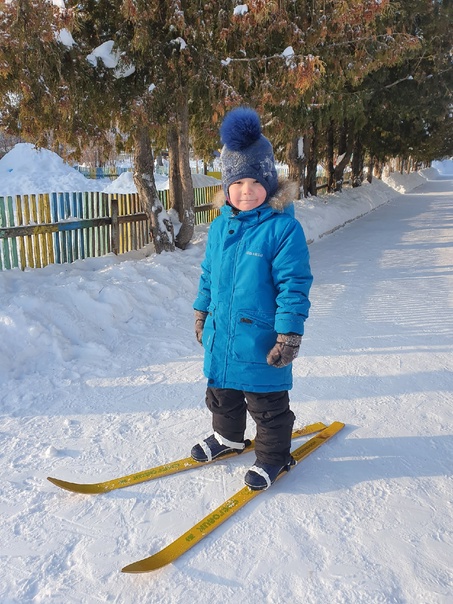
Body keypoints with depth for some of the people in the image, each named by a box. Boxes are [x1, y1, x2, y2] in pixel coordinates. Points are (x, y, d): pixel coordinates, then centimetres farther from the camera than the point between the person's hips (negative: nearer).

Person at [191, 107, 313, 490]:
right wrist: (201, 314, 17)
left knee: (267, 402, 11)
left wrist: (290, 334, -18)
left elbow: (294, 285, -17)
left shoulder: (283, 227, -16)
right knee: (222, 392, 24)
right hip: (221, 334, 7)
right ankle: (228, 436, 49)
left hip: (262, 339, -6)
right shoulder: (220, 226, 4)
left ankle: (273, 456, 33)